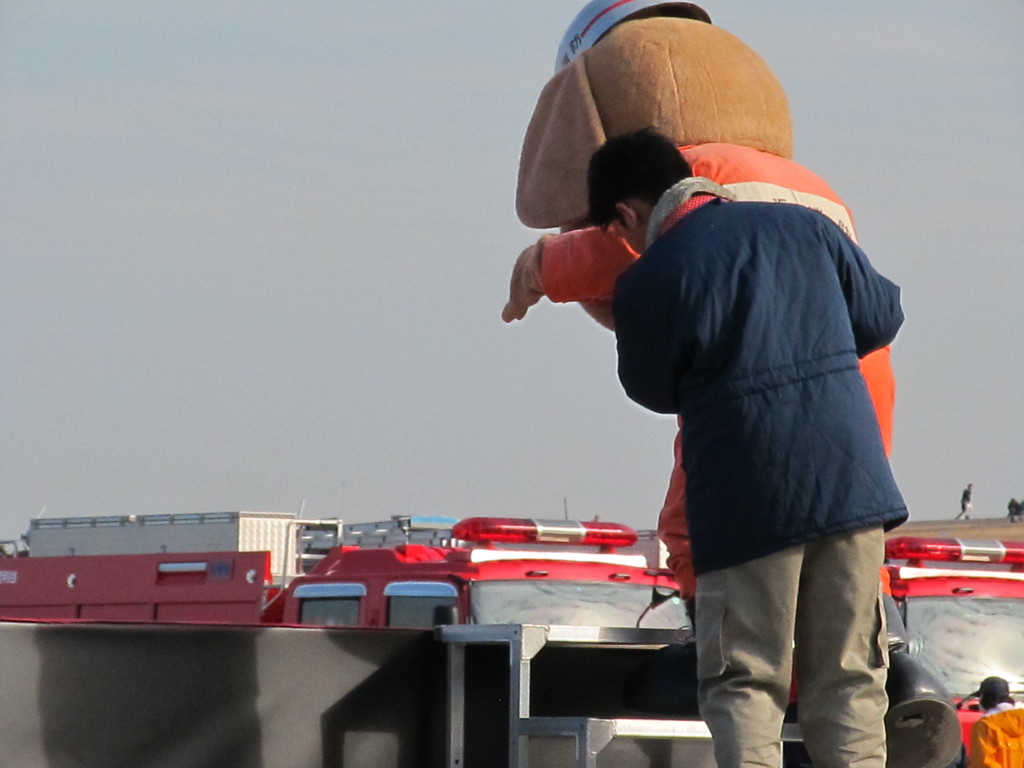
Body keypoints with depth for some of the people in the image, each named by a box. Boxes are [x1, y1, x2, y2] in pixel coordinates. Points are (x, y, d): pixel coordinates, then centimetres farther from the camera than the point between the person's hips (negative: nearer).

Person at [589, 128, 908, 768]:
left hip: (747, 499, -4)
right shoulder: (804, 226, 7)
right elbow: (881, 318, 21)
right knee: (849, 679, 10)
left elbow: (653, 390, 10)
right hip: (851, 481, 4)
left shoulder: (650, 282, -6)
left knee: (743, 683, 5)